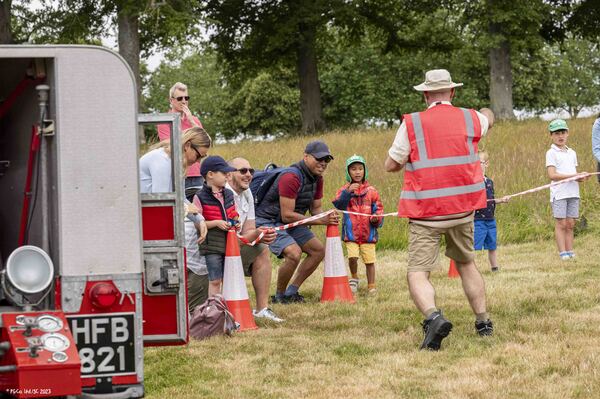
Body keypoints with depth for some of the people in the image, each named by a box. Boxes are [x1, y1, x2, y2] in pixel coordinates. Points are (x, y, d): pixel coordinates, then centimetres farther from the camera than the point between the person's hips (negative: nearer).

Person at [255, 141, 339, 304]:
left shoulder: (317, 178, 3)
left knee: (318, 250, 4)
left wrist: (328, 218, -15)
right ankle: (279, 296, -8)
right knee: (294, 253, -28)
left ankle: (291, 292, 11)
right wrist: (321, 220, -27)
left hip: (290, 223, 10)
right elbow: (287, 215, -28)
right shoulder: (291, 177, -27)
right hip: (268, 221, -10)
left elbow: (316, 208, 11)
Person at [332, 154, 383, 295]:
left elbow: (378, 208, 8)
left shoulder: (371, 191, 6)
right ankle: (354, 279, 11)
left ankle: (371, 286, 17)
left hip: (368, 233, 1)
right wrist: (348, 192, -23)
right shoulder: (344, 190, 4)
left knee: (369, 260, 2)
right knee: (352, 257, -16)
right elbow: (338, 205, -11)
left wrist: (377, 218, -12)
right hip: (351, 233, -1)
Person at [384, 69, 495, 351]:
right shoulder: (470, 119, 4)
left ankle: (433, 316, -33)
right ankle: (483, 321, 26)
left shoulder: (411, 124, -7)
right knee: (466, 263, 24)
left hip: (425, 212, -4)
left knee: (417, 273, -6)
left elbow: (390, 165, -1)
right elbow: (488, 119, 31)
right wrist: (486, 112, 55)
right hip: (462, 208, 4)